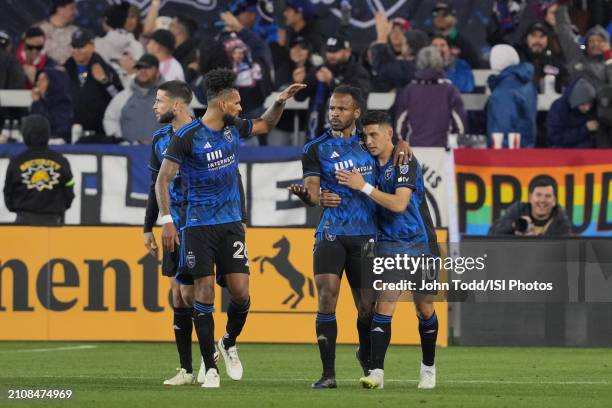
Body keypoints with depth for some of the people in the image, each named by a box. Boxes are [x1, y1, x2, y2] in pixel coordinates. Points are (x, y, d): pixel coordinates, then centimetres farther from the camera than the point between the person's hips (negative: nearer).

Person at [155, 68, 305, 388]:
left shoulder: (233, 129, 6)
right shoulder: (187, 136, -11)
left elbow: (266, 124, 26)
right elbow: (163, 179, -8)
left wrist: (281, 101, 10)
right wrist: (166, 220, -13)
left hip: (231, 224, 5)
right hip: (199, 226, -5)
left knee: (240, 291, -4)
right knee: (204, 293, -5)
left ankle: (229, 344, 24)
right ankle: (210, 367, 3)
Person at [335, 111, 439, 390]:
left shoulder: (406, 162, -12)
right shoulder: (372, 164, 6)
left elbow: (399, 204, -23)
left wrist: (364, 187, -20)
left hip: (419, 244, -4)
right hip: (388, 245, 4)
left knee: (425, 311, 7)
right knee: (383, 307, -9)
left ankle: (428, 368, 24)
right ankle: (376, 372, -15)